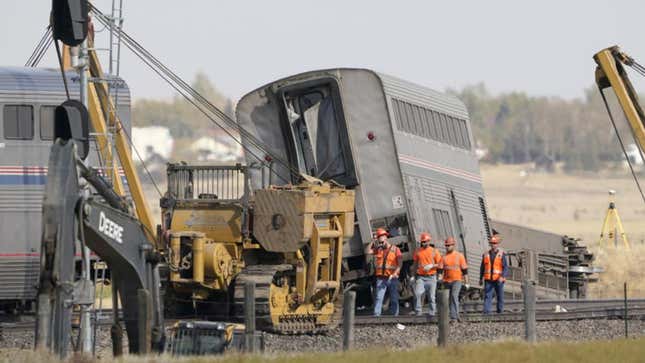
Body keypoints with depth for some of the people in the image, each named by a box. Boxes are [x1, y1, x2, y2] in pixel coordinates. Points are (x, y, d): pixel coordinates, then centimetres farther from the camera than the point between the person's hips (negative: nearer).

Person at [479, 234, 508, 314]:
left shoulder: (501, 254, -1)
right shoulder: (486, 255, 9)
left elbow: (505, 267, -7)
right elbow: (482, 267, 17)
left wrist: (502, 277, -21)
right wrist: (481, 278, 18)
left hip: (498, 280, -2)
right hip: (488, 280, 2)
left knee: (500, 296, 7)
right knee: (487, 296, -9)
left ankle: (500, 312, 18)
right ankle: (486, 312, -16)